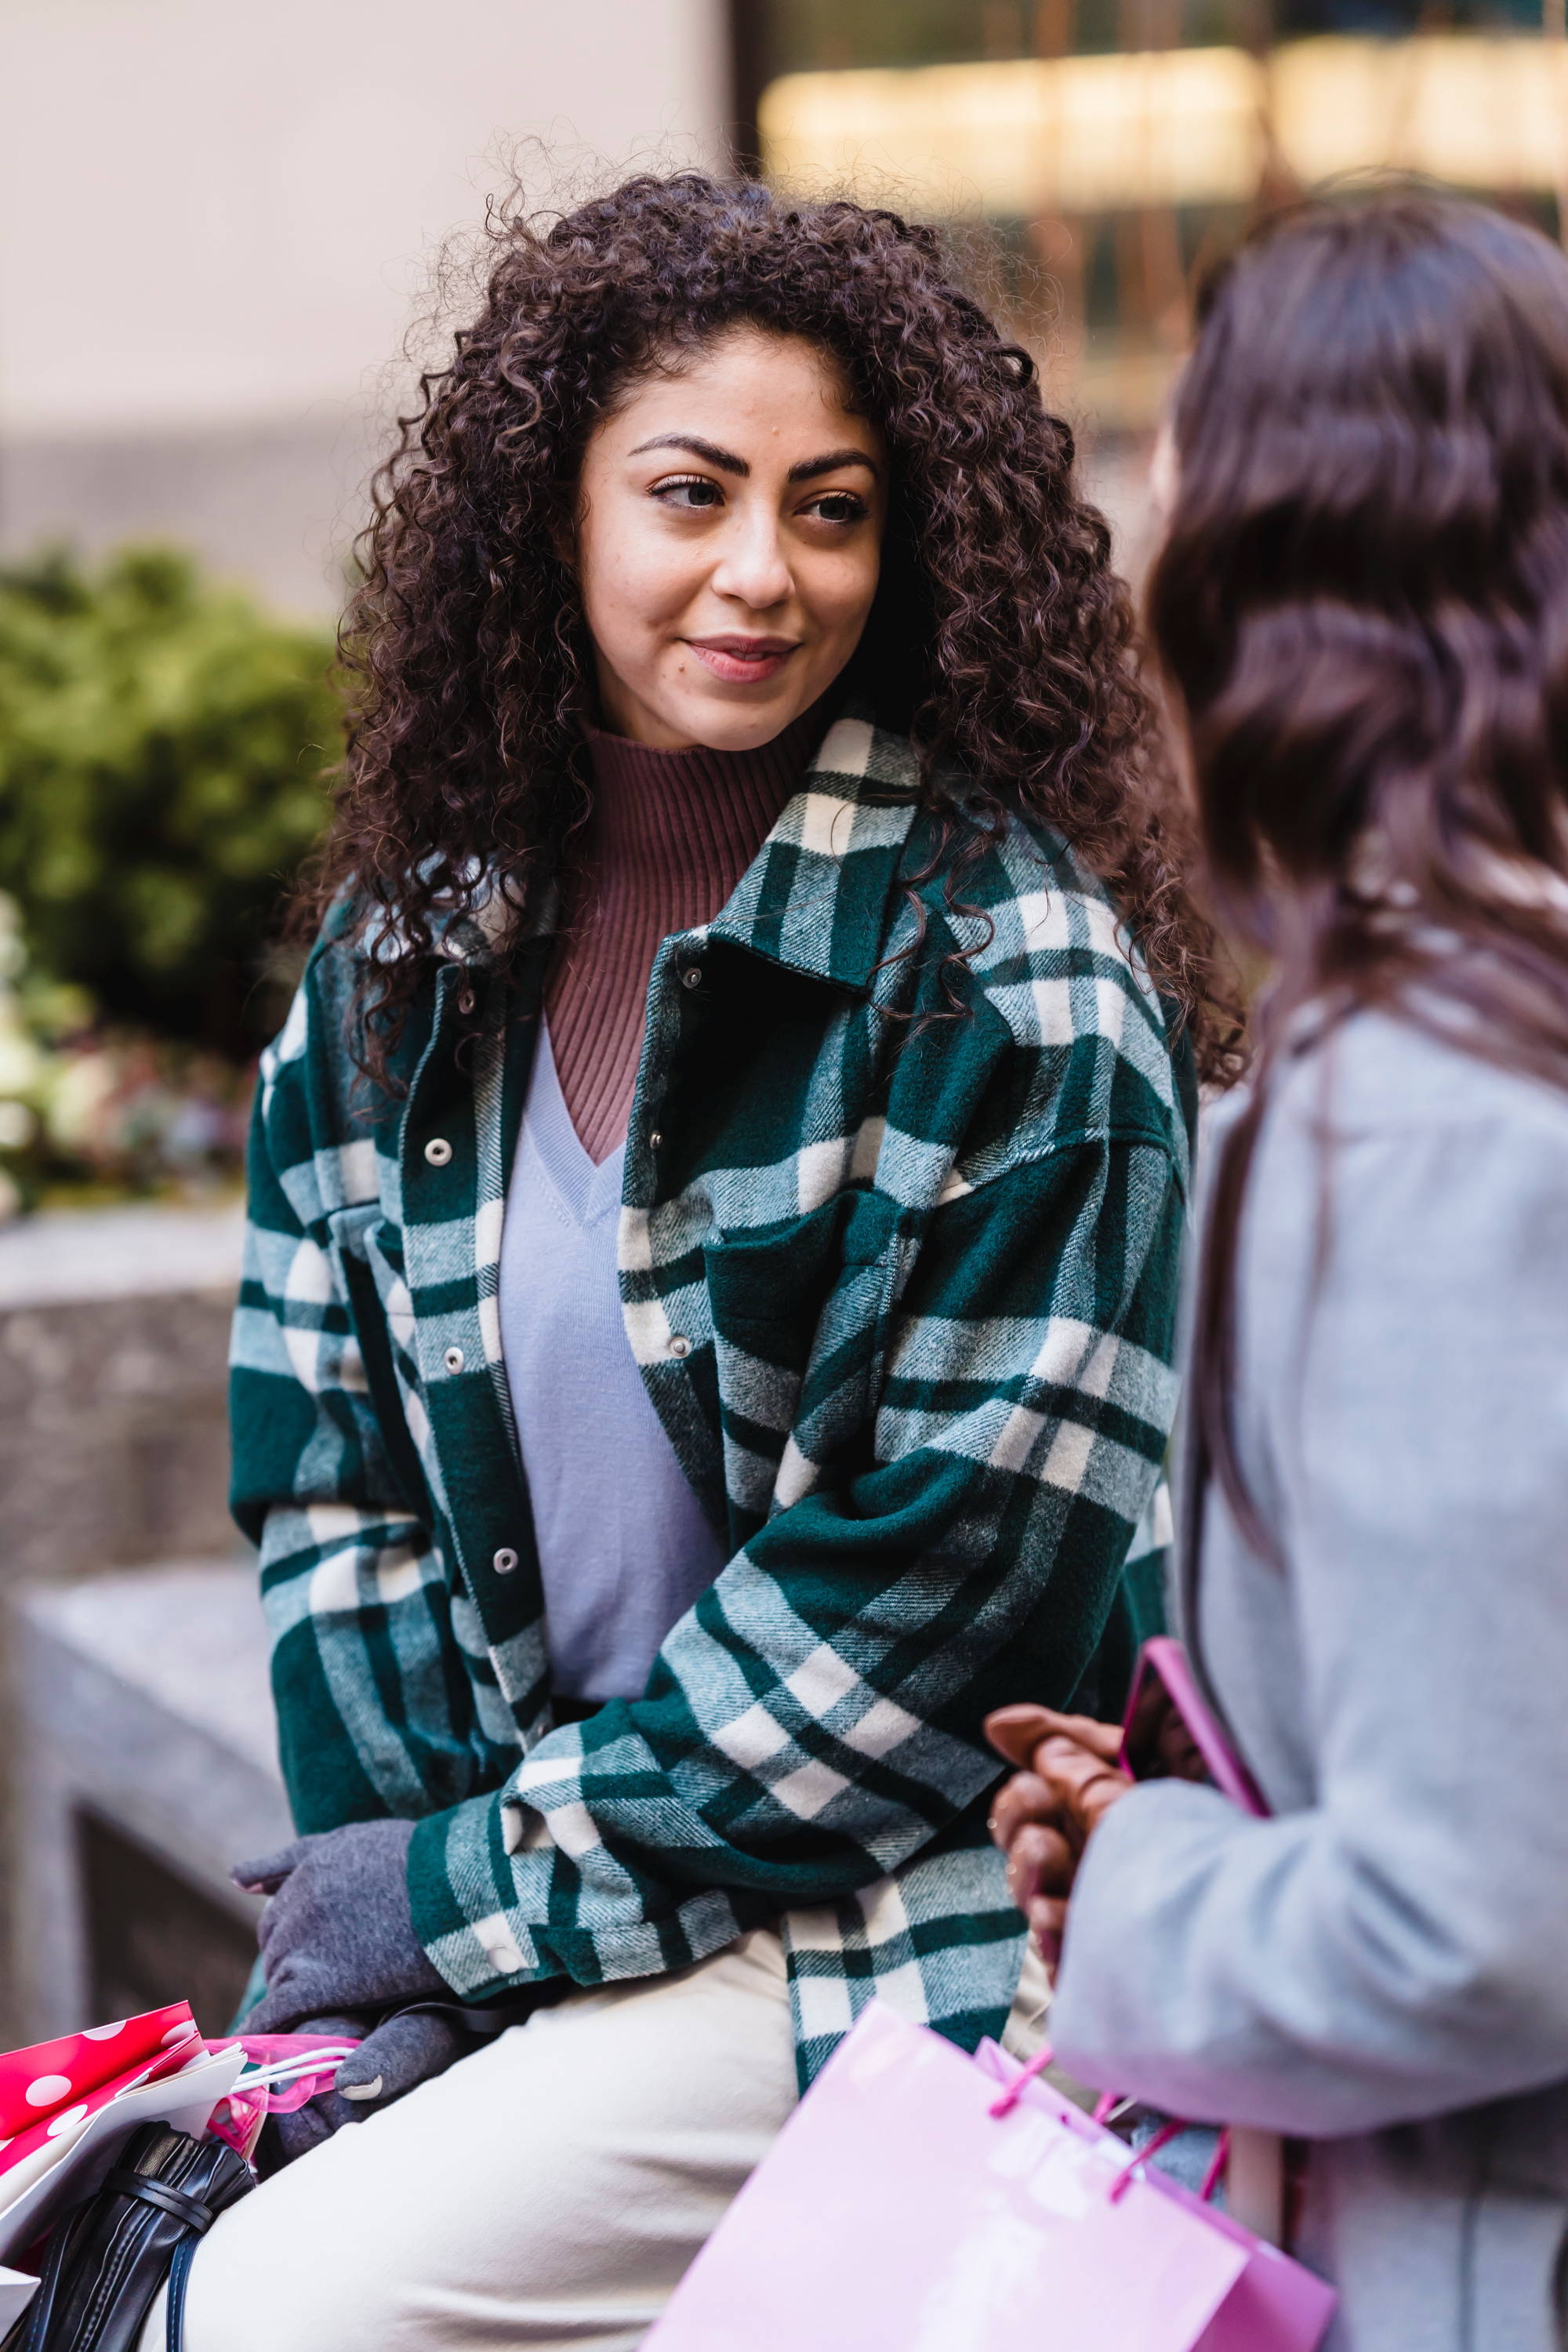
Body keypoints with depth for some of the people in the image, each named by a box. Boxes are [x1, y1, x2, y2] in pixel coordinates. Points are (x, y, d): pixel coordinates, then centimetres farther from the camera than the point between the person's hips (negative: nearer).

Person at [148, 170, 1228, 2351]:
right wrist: (382, 1859, -7)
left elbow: (948, 1558, -15)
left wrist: (493, 1886, -13)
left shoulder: (1014, 980, -12)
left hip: (891, 1927, -5)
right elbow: (328, 1479, 7)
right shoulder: (402, 960, 5)